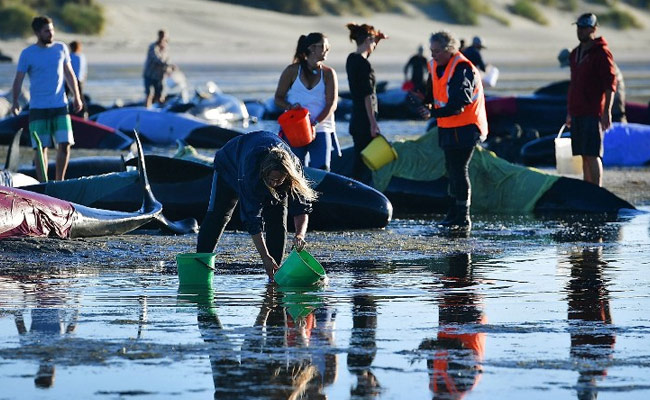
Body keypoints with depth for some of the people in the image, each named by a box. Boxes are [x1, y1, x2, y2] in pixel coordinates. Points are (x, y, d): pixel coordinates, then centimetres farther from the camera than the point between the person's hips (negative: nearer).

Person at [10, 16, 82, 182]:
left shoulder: (61, 48, 7)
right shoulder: (27, 54, -3)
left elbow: (69, 74, 16)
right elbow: (18, 79, -1)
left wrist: (77, 97, 14)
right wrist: (15, 102, -10)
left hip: (60, 106, 3)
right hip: (38, 108, -3)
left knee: (65, 144, -3)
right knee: (41, 147, -2)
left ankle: (59, 180, 10)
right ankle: (43, 184, 3)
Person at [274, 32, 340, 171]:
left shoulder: (328, 73, 6)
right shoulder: (292, 71, 5)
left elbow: (331, 104, -3)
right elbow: (278, 99, 8)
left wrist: (315, 123, -18)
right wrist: (290, 107, -14)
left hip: (321, 129, 0)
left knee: (322, 169, -13)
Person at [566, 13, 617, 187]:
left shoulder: (601, 53, -8)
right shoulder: (575, 54, 18)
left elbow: (610, 84, -12)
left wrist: (607, 111, -18)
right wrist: (570, 112, 23)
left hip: (593, 113, -8)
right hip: (577, 112, 8)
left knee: (592, 154, -12)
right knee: (584, 155, 9)